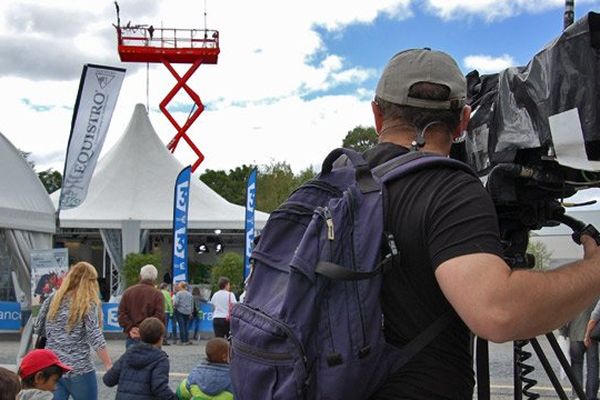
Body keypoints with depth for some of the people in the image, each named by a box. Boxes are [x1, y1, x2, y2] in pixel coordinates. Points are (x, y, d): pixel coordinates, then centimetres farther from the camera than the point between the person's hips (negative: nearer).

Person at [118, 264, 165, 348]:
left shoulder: (128, 291, 8)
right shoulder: (157, 294, -4)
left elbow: (122, 313, 2)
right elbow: (159, 316, -13)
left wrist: (130, 328, -5)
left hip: (131, 337, 3)